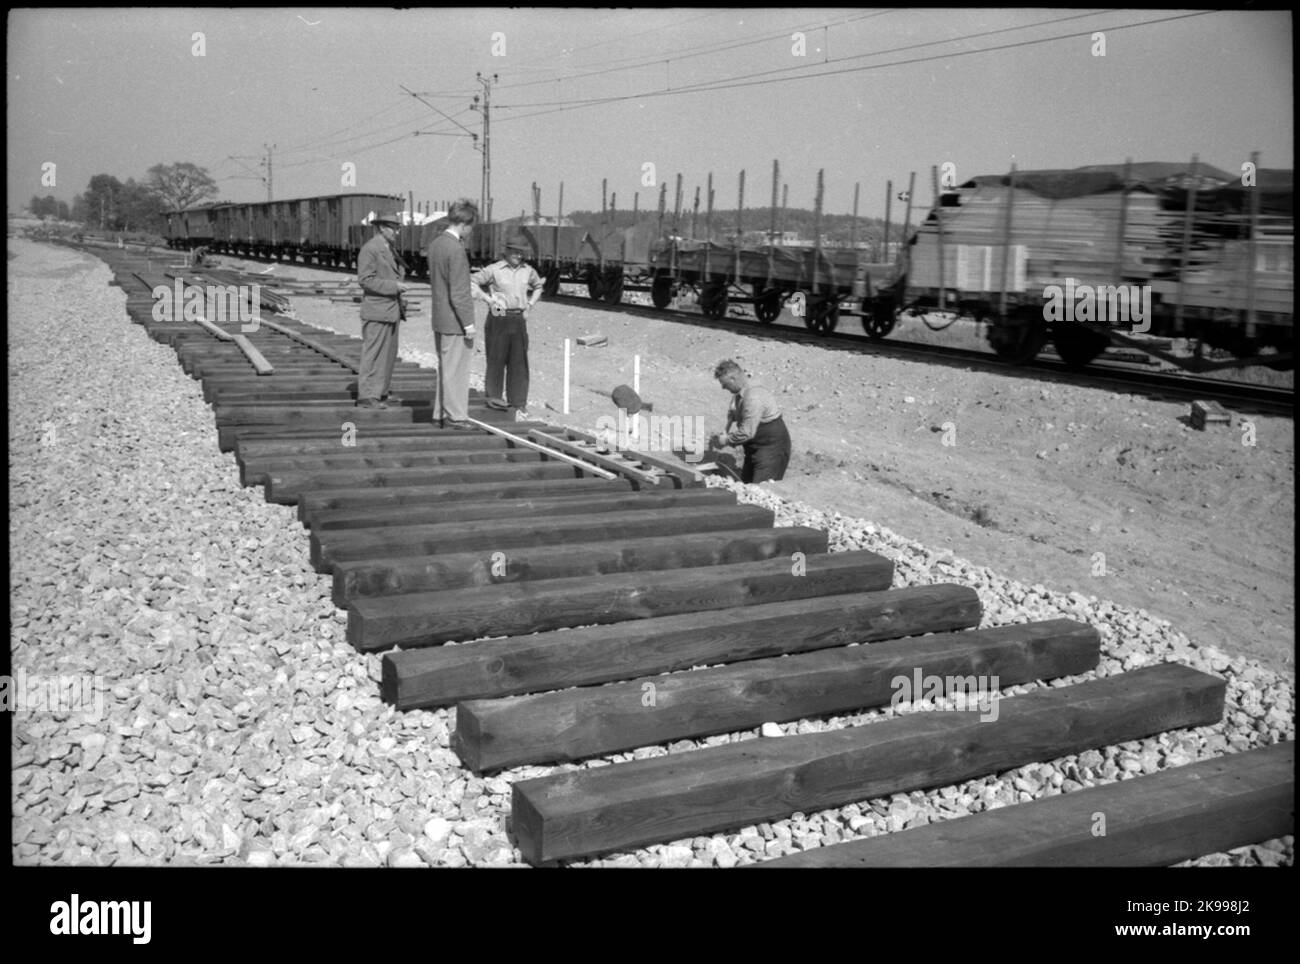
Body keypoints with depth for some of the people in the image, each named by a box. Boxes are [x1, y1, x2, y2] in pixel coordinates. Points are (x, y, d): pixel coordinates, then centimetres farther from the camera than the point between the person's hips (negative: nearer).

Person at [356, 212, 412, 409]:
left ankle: (380, 392, 21)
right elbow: (365, 279, -19)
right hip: (376, 311, -9)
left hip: (391, 310, 9)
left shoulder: (389, 249, 16)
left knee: (388, 354, 13)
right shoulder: (369, 249, -13)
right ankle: (366, 396, -3)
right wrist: (394, 286, -22)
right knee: (373, 354, -7)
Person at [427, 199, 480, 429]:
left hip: (438, 318, 9)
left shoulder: (434, 244, 7)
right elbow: (458, 293, -21)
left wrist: (468, 288, 23)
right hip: (454, 321, -9)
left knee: (444, 367, 17)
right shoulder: (456, 249, -20)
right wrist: (468, 323, -15)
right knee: (456, 370, 1)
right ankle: (455, 416, 8)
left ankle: (443, 413, 25)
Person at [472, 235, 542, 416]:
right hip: (498, 318, -4)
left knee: (519, 361, 3)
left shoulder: (528, 271, 9)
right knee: (496, 358, 1)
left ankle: (518, 402, 8)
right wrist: (487, 298, -11)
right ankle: (493, 396, 13)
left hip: (519, 319, 4)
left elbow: (538, 286, 28)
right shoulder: (494, 269, -5)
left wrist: (530, 304, 15)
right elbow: (472, 281, -6)